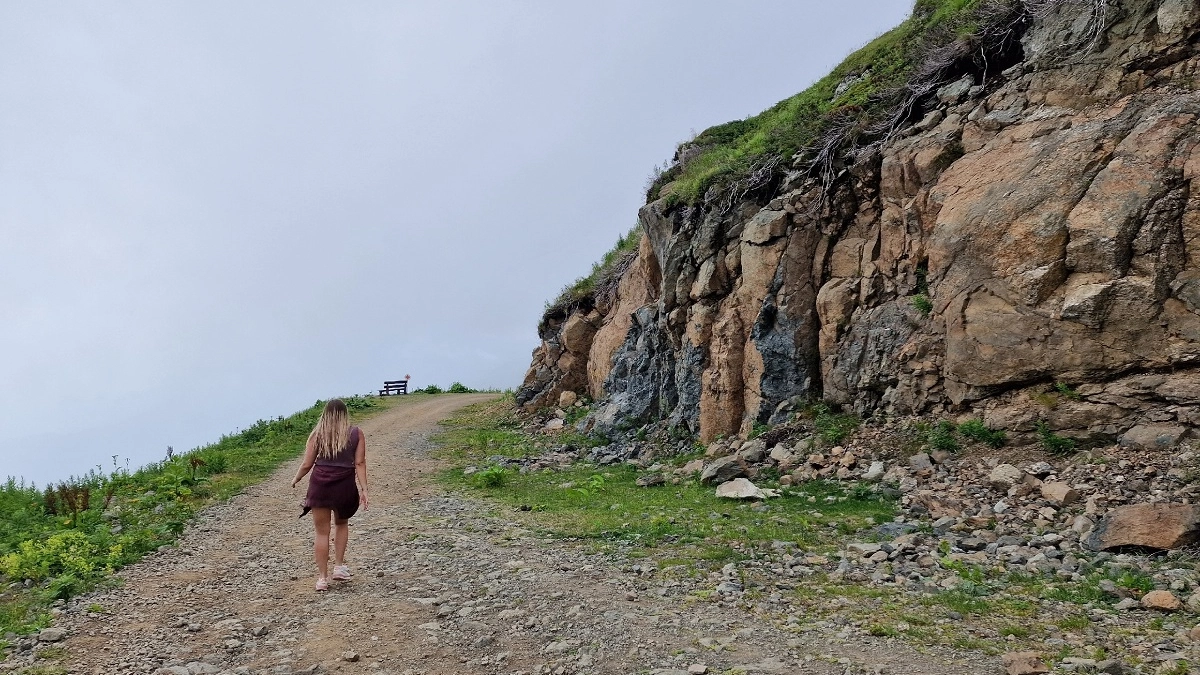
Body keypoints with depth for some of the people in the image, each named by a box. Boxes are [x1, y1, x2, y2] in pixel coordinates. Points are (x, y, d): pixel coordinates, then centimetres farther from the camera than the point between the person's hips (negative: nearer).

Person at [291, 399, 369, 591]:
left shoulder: (317, 434, 1)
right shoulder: (356, 434, 1)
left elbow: (306, 464, 1)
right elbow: (360, 463, -4)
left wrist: (295, 480, 20)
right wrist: (363, 490, -4)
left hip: (320, 485, -1)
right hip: (345, 485, 1)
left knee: (322, 532, 8)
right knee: (341, 524, 25)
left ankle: (322, 578, 10)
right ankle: (339, 566, 18)